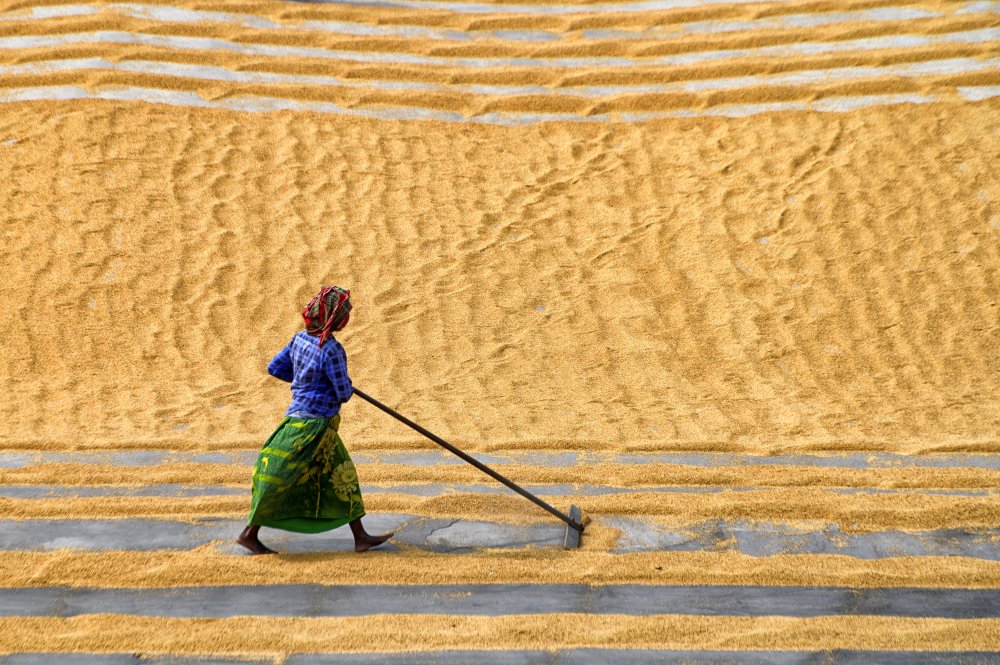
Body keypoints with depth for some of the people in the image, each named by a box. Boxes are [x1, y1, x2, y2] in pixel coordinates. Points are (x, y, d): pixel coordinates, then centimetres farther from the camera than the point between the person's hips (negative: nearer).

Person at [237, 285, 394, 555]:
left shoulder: (300, 338, 3)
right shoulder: (331, 350, -20)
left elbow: (274, 368, 10)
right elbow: (344, 393, -17)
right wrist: (344, 386, 6)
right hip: (312, 424, -9)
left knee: (341, 475, 13)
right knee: (278, 479, 1)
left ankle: (361, 537, 18)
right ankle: (249, 534, 11)